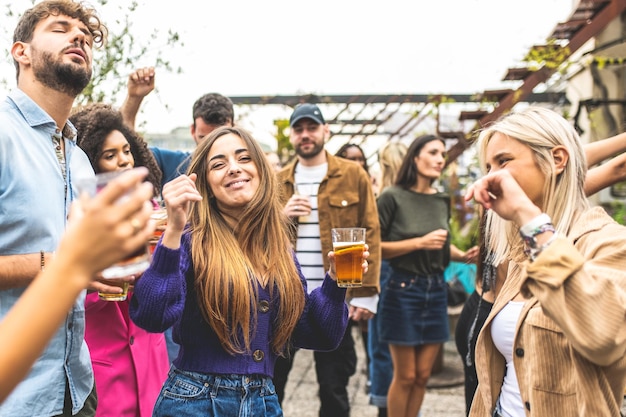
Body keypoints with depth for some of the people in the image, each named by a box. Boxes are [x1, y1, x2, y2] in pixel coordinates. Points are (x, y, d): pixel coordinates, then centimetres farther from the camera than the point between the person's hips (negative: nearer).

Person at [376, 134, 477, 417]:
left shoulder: (442, 200, 8)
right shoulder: (393, 197, -10)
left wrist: (462, 256, 1)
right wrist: (420, 242, -18)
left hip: (436, 290, 6)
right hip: (403, 290, -5)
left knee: (422, 376, 10)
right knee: (405, 376, 2)